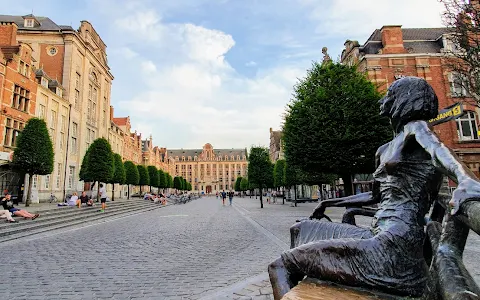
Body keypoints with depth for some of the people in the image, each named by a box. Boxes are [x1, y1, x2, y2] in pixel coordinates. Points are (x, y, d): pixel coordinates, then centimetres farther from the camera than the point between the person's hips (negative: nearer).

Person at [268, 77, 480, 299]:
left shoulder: (415, 127, -3)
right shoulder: (387, 150, 22)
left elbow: (439, 150, -27)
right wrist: (331, 203, 36)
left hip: (392, 249, -10)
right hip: (380, 238, 10)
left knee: (280, 267, -5)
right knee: (302, 231, 21)